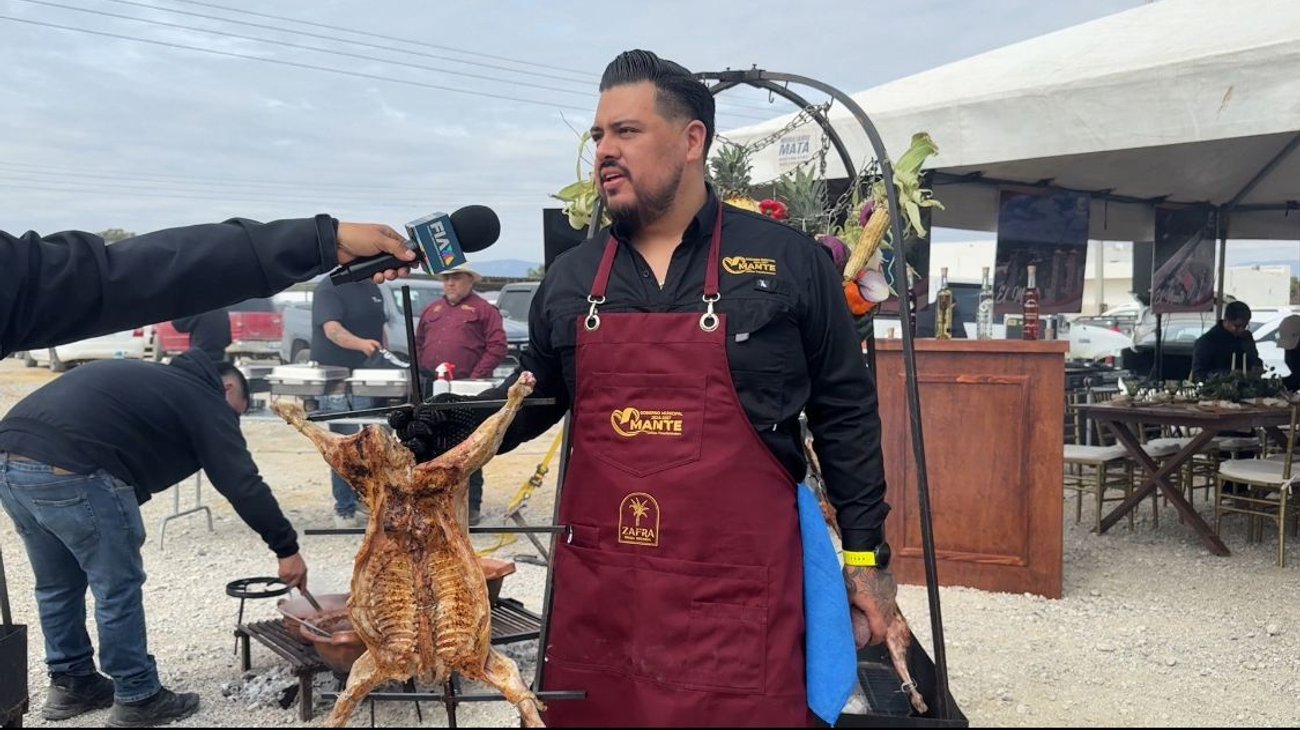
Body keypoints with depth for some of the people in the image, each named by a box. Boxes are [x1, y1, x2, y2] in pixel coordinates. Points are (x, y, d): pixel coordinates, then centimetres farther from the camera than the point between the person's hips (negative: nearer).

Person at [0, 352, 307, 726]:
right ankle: (138, 699, 16)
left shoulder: (150, 378, 32)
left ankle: (71, 683, 36)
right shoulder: (206, 400, 7)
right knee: (119, 586, 6)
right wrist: (287, 548, 5)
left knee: (58, 584, 24)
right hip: (69, 469, -9)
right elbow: (243, 483, 1)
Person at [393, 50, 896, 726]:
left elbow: (843, 414, 2)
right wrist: (444, 428, 0)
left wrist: (865, 554, 2)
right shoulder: (570, 277, 8)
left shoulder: (787, 262, -2)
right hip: (595, 594, 4)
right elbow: (532, 399, 17)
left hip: (737, 598, -3)